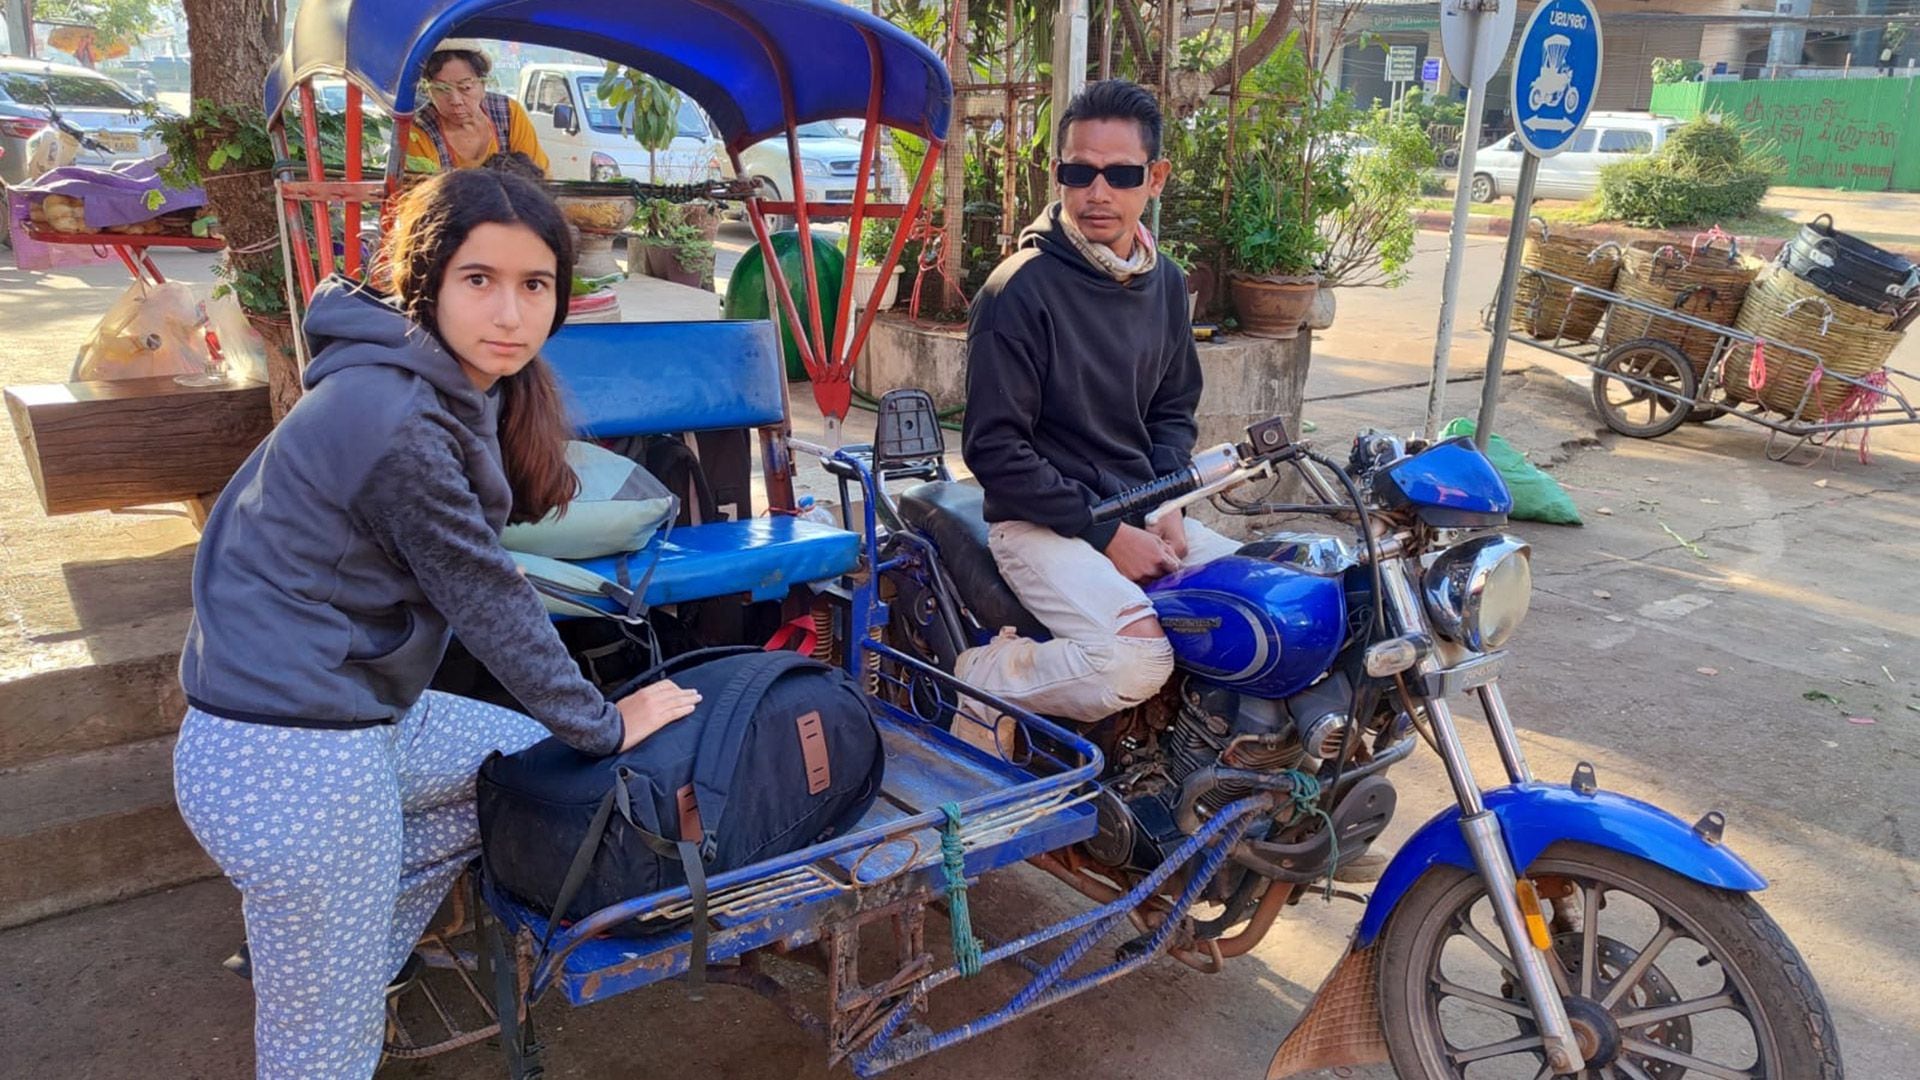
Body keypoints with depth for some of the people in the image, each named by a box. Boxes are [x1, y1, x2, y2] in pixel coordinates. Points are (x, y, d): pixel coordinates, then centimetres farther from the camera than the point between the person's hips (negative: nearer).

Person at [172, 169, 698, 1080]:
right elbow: (484, 597, -16)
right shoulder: (394, 419, -23)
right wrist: (601, 724, -3)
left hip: (361, 718, 9)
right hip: (293, 765, -9)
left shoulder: (450, 387, 6)